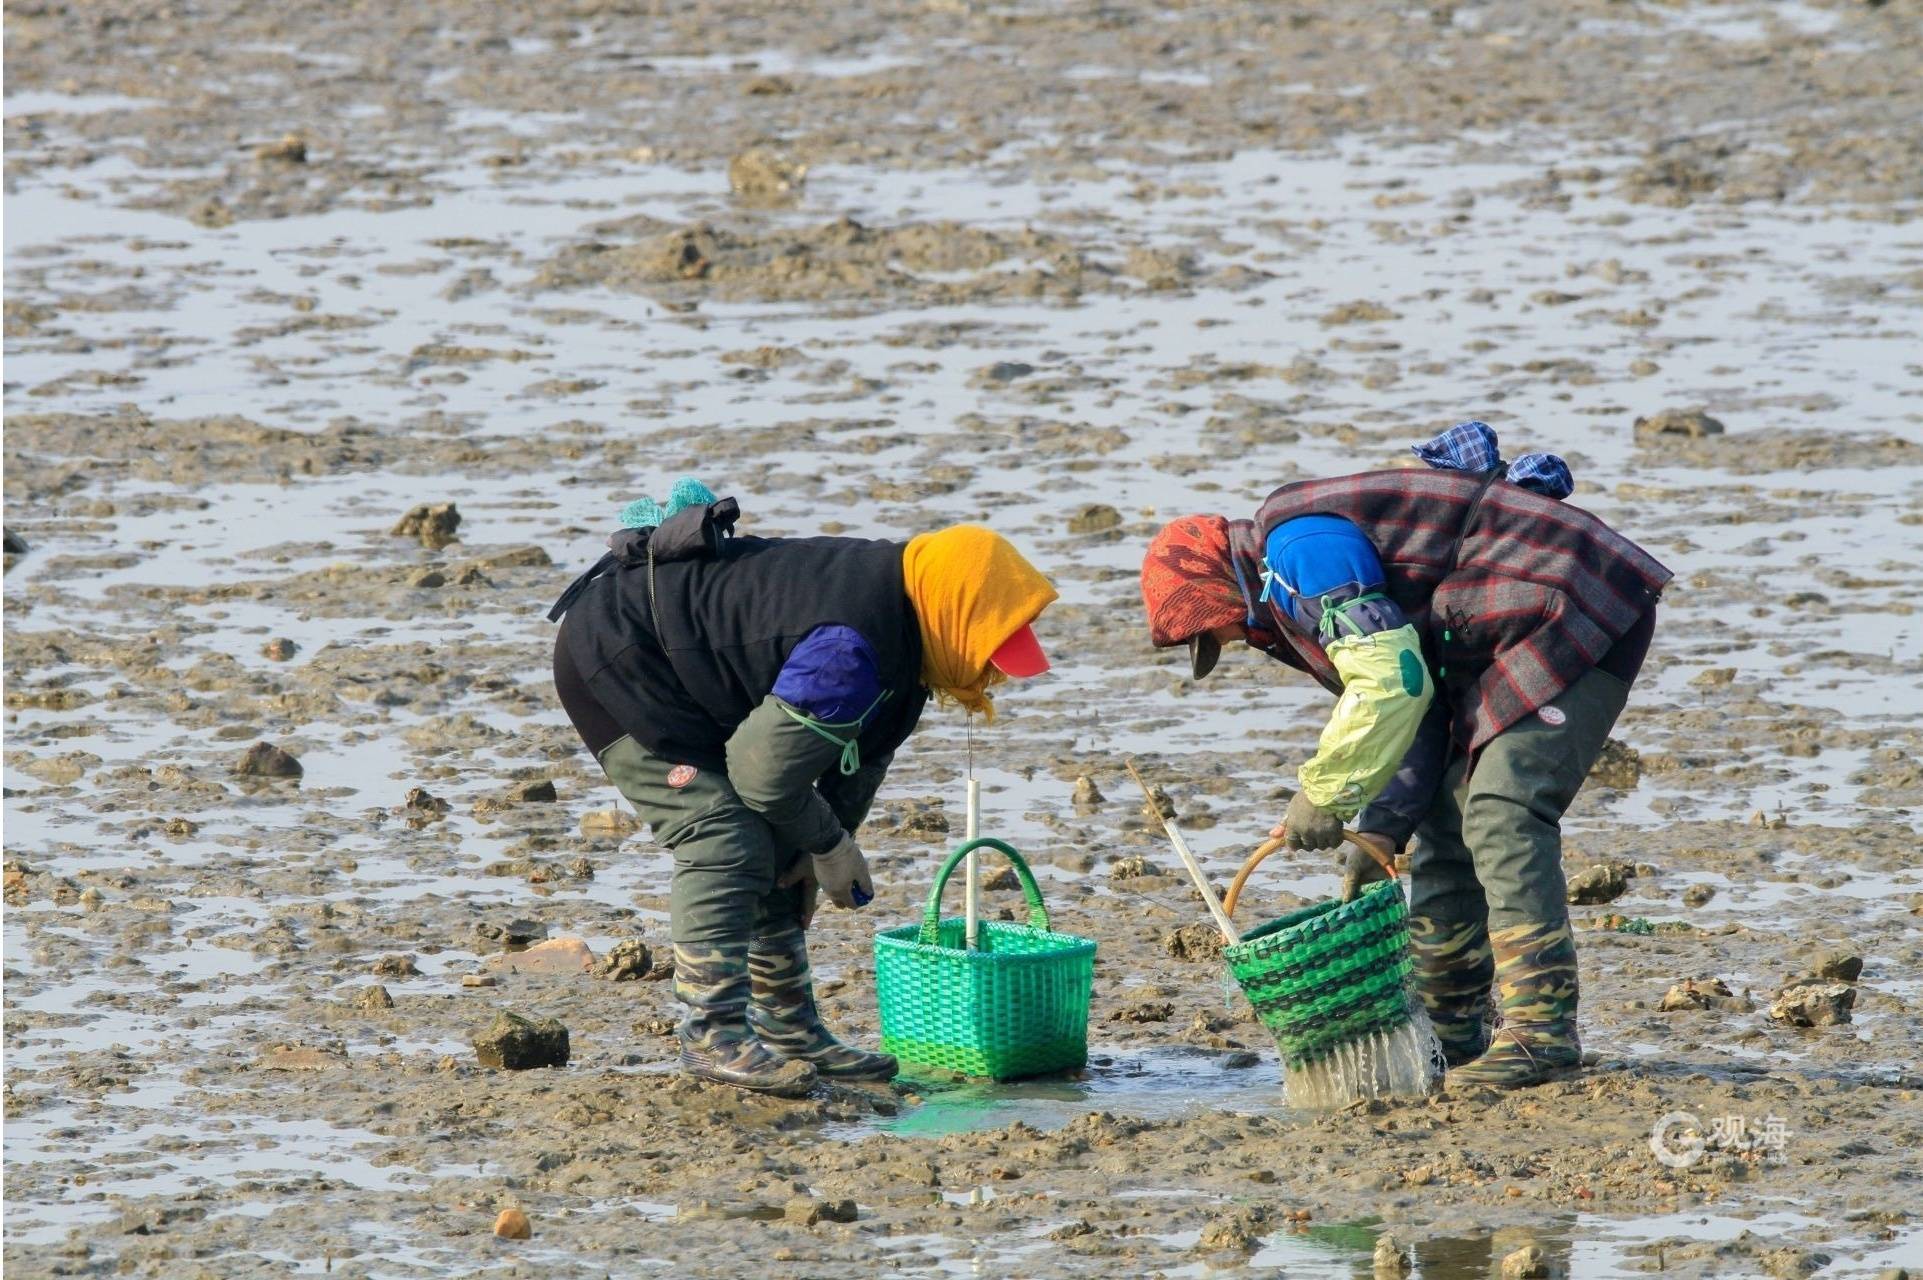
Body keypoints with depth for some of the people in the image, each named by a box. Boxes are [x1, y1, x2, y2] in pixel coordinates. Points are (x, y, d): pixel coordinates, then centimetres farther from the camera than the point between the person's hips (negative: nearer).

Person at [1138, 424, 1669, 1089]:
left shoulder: (1299, 547, -15)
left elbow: (1391, 682, -25)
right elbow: (1418, 707, 19)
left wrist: (1324, 795, -16)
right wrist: (1381, 830, 8)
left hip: (1575, 611, -11)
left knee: (1501, 816, -19)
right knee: (1449, 822, 14)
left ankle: (1542, 1030, -21)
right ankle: (1449, 1032, 21)